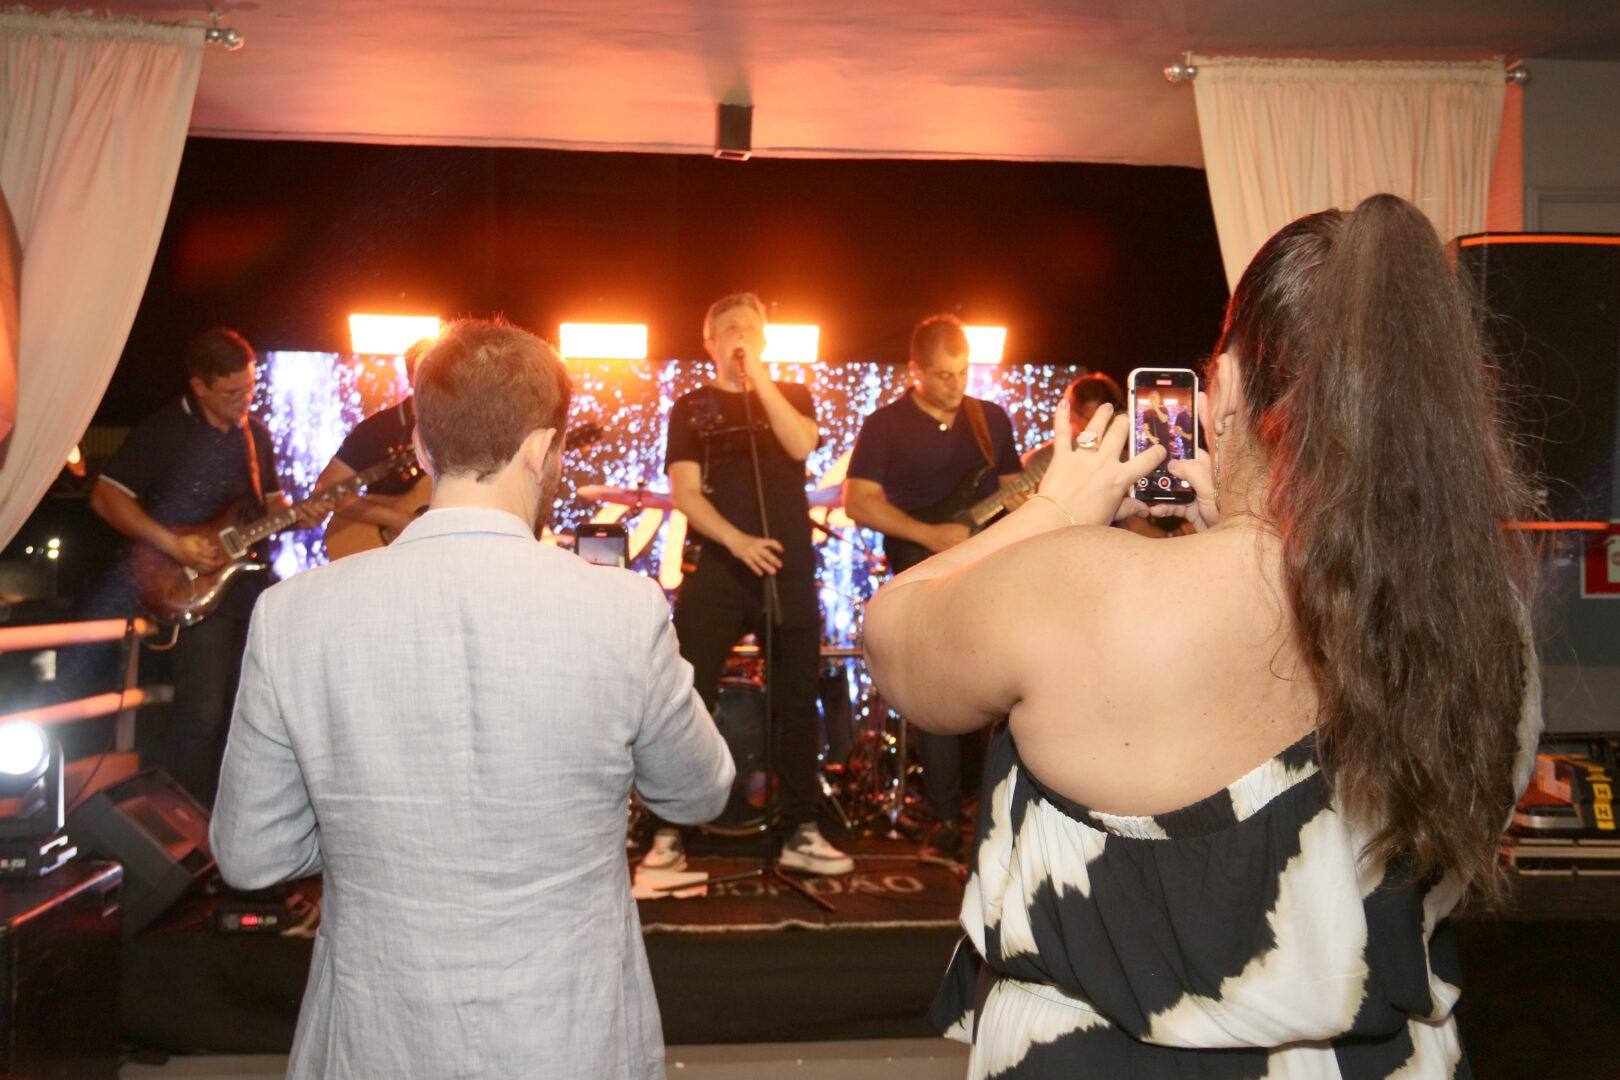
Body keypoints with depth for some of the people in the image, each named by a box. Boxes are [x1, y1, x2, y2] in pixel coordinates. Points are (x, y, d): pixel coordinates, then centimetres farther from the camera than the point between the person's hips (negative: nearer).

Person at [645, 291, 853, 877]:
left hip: (789, 570, 2)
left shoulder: (791, 396, 14)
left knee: (797, 702, 4)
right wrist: (736, 540, -15)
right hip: (716, 570, -1)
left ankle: (800, 832, 14)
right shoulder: (691, 408, 10)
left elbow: (802, 445, -9)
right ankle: (668, 833, 3)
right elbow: (685, 492, -1)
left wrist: (758, 377, -10)